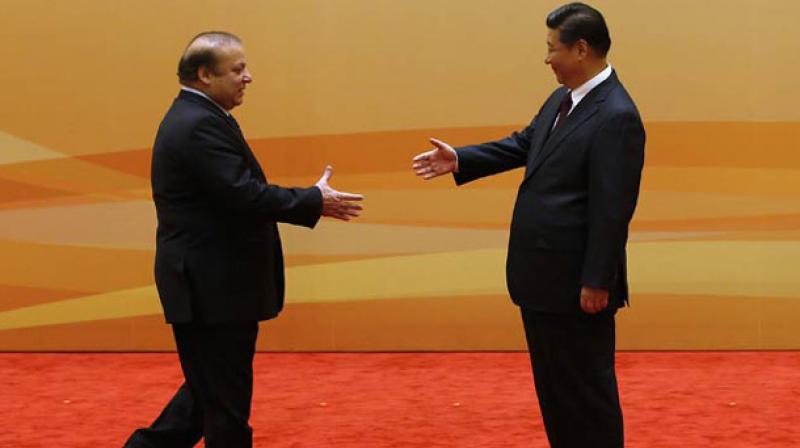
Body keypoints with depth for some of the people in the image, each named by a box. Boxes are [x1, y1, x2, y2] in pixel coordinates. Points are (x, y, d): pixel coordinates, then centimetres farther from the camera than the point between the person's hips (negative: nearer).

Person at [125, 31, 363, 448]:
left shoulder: (196, 118, 14)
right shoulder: (200, 125, -20)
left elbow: (236, 192, 17)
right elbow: (245, 195, -26)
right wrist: (316, 201, -16)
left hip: (208, 285, 11)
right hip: (211, 289, -11)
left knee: (210, 390, 19)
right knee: (226, 400, 0)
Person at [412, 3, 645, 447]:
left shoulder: (616, 117, -21)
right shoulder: (561, 99, 8)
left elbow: (613, 210, -22)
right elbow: (523, 145, 21)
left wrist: (598, 282, -21)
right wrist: (459, 159, 11)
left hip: (577, 283, -10)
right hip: (542, 276, 10)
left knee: (586, 389, 2)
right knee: (552, 385, 19)